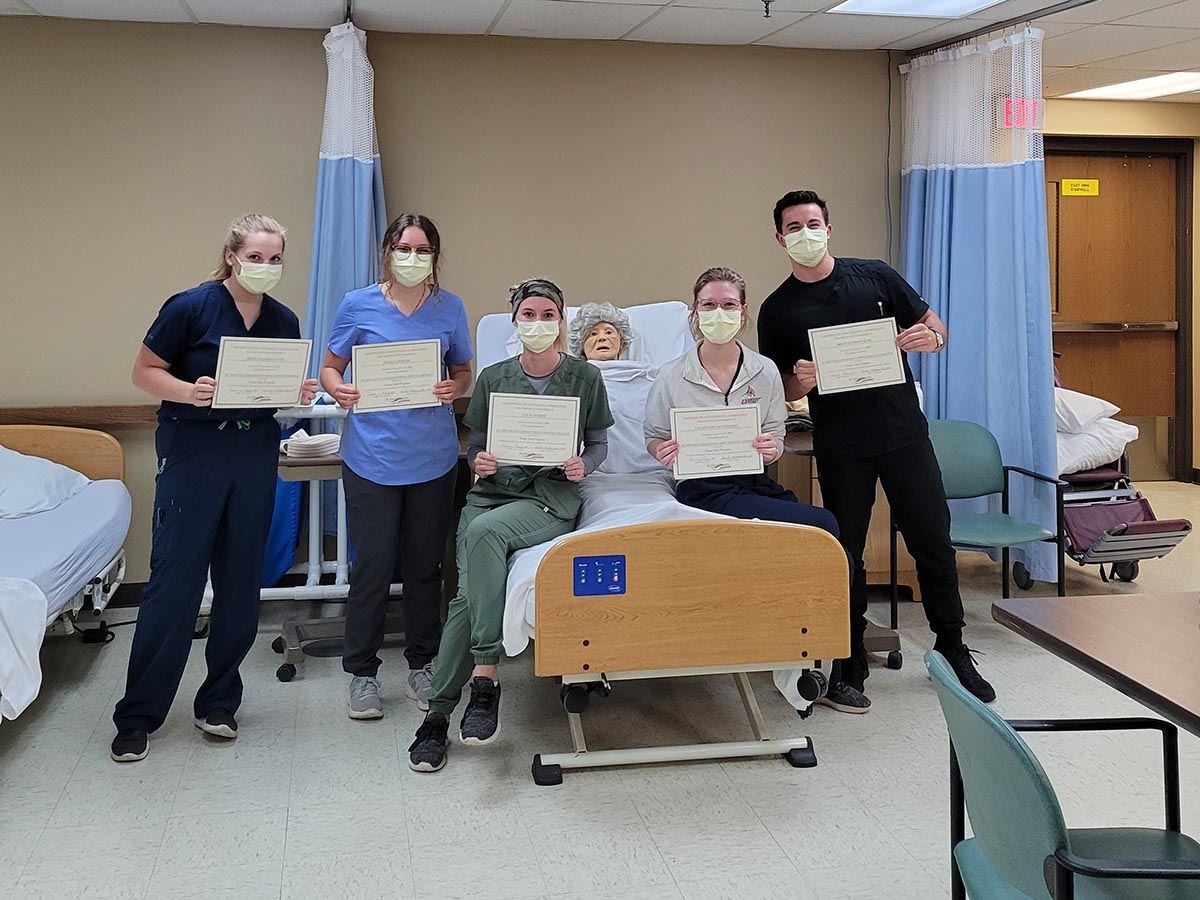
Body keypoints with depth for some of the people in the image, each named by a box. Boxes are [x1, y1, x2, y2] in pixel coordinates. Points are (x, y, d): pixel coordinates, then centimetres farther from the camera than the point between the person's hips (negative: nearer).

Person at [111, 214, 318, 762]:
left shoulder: (284, 321, 6)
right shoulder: (191, 307, -9)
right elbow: (144, 371, -6)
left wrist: (299, 393, -6)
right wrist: (189, 391, -24)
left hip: (255, 455, 5)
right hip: (192, 454, -5)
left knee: (241, 578, 8)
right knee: (173, 578, -5)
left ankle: (219, 702, 22)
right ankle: (138, 715, 6)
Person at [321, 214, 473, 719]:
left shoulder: (450, 308, 4)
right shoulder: (358, 306, -1)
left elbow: (465, 372, 12)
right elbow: (330, 367, 7)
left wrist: (454, 388, -11)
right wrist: (338, 390, -16)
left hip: (433, 459, 2)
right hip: (372, 456, -2)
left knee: (425, 566, 10)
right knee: (372, 567, 1)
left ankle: (422, 667, 26)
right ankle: (362, 673, 16)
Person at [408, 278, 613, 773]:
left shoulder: (585, 377, 6)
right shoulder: (493, 378, 11)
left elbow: (598, 443, 13)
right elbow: (476, 446, 15)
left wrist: (583, 466, -9)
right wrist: (479, 461, -8)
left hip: (551, 496, -3)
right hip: (492, 490, 3)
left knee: (483, 532, -36)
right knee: (469, 593, -22)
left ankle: (485, 675, -31)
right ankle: (438, 713, -14)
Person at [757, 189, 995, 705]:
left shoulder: (874, 276, 4)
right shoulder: (777, 310, 2)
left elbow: (935, 325, 8)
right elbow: (779, 389, 5)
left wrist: (930, 338, -15)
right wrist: (800, 382, -18)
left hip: (905, 433, 1)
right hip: (840, 448, 0)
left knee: (934, 543, 4)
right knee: (845, 552, 5)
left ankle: (954, 651, 20)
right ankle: (851, 662, 19)